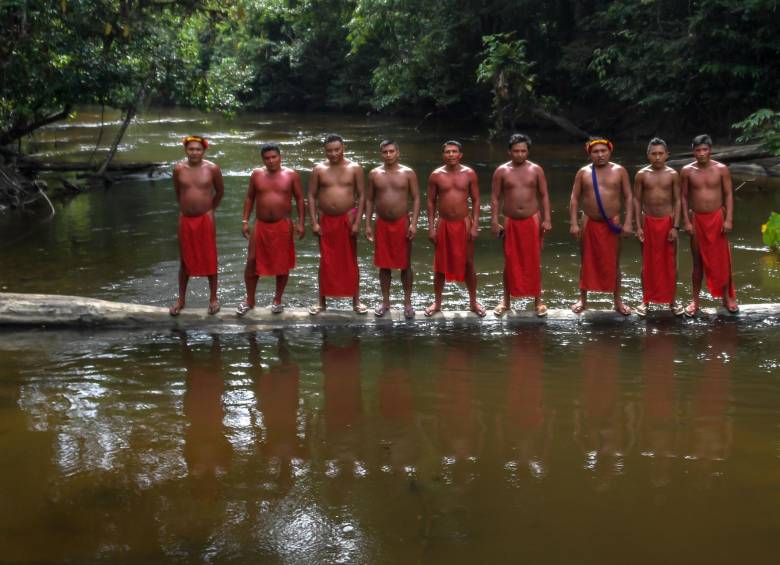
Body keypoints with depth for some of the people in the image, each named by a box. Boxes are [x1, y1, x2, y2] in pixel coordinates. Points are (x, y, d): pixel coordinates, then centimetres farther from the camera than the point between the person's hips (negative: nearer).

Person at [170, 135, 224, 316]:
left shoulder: (212, 168, -8)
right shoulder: (179, 169, -4)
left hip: (205, 219, -1)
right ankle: (181, 299, 19)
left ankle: (213, 298, 17)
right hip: (185, 219, 1)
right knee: (185, 260, 10)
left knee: (210, 260, 5)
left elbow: (220, 191, 7)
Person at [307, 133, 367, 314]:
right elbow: (311, 196, 3)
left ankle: (356, 301, 12)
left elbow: (361, 196, -1)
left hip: (347, 219, -1)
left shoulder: (354, 168, -1)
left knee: (350, 261, 4)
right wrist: (314, 222, -5)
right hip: (325, 220, 1)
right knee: (326, 262, 5)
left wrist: (357, 222, -8)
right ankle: (322, 301, 13)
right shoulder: (318, 169, 2)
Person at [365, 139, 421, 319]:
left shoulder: (408, 173, -2)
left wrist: (413, 223, -11)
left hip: (402, 223, -2)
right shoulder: (374, 174, 4)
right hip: (381, 224, 2)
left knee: (405, 265, 3)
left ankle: (408, 302, 12)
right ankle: (385, 302, 17)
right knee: (384, 265, 7)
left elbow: (416, 198, -3)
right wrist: (368, 225, 3)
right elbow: (369, 200, 8)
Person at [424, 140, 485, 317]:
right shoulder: (436, 175, -2)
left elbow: (475, 200, 1)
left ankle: (473, 302, 19)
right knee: (440, 265, 7)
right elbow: (431, 202, 3)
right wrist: (431, 227, -2)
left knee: (468, 264, 6)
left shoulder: (469, 174, -3)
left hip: (464, 223, 0)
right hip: (443, 224, 0)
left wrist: (474, 225, -6)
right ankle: (437, 303, 20)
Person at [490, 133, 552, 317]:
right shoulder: (501, 171, -1)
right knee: (510, 262, 6)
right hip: (510, 222, 0)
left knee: (534, 262, 3)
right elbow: (495, 197, 1)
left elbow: (544, 195, 3)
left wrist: (547, 219, -5)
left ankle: (538, 300, 11)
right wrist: (495, 222, -5)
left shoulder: (536, 170, 1)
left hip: (532, 221, 0)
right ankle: (506, 300, 17)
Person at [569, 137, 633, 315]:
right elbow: (575, 198, 2)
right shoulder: (583, 172, 1)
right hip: (590, 224, 1)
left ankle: (618, 301, 15)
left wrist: (627, 223, -8)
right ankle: (582, 299, 19)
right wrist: (574, 223, -6)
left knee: (613, 263, 6)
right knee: (587, 262, 9)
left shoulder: (619, 171, 0)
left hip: (612, 224, -1)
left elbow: (628, 197, 0)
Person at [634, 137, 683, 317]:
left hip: (667, 221, 0)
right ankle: (646, 300, 15)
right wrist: (638, 226, -5)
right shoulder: (642, 175, -2)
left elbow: (677, 201, -1)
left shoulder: (672, 175, -2)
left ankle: (671, 300, 16)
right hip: (648, 221, 0)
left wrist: (675, 226, -7)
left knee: (669, 262, 5)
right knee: (648, 262, 6)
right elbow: (637, 200, 1)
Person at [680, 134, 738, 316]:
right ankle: (695, 300, 15)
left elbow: (728, 194, -3)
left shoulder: (721, 169, -5)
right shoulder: (687, 171, -3)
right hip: (696, 219, 1)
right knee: (698, 260, 8)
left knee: (722, 259, 4)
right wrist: (686, 221, -5)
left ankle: (727, 297, 17)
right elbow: (684, 197, 1)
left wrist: (729, 219, -10)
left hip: (717, 217, -1)